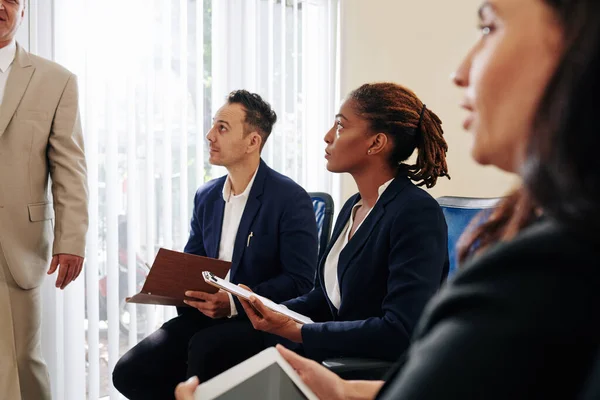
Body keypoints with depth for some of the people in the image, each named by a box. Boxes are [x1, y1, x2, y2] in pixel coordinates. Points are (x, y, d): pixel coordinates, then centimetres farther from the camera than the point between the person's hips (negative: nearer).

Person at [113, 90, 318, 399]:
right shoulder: (206, 197, 12)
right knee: (130, 372, -14)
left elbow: (299, 281, -12)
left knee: (204, 348, -35)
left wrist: (233, 303, -22)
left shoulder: (291, 199, -8)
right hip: (208, 316, 6)